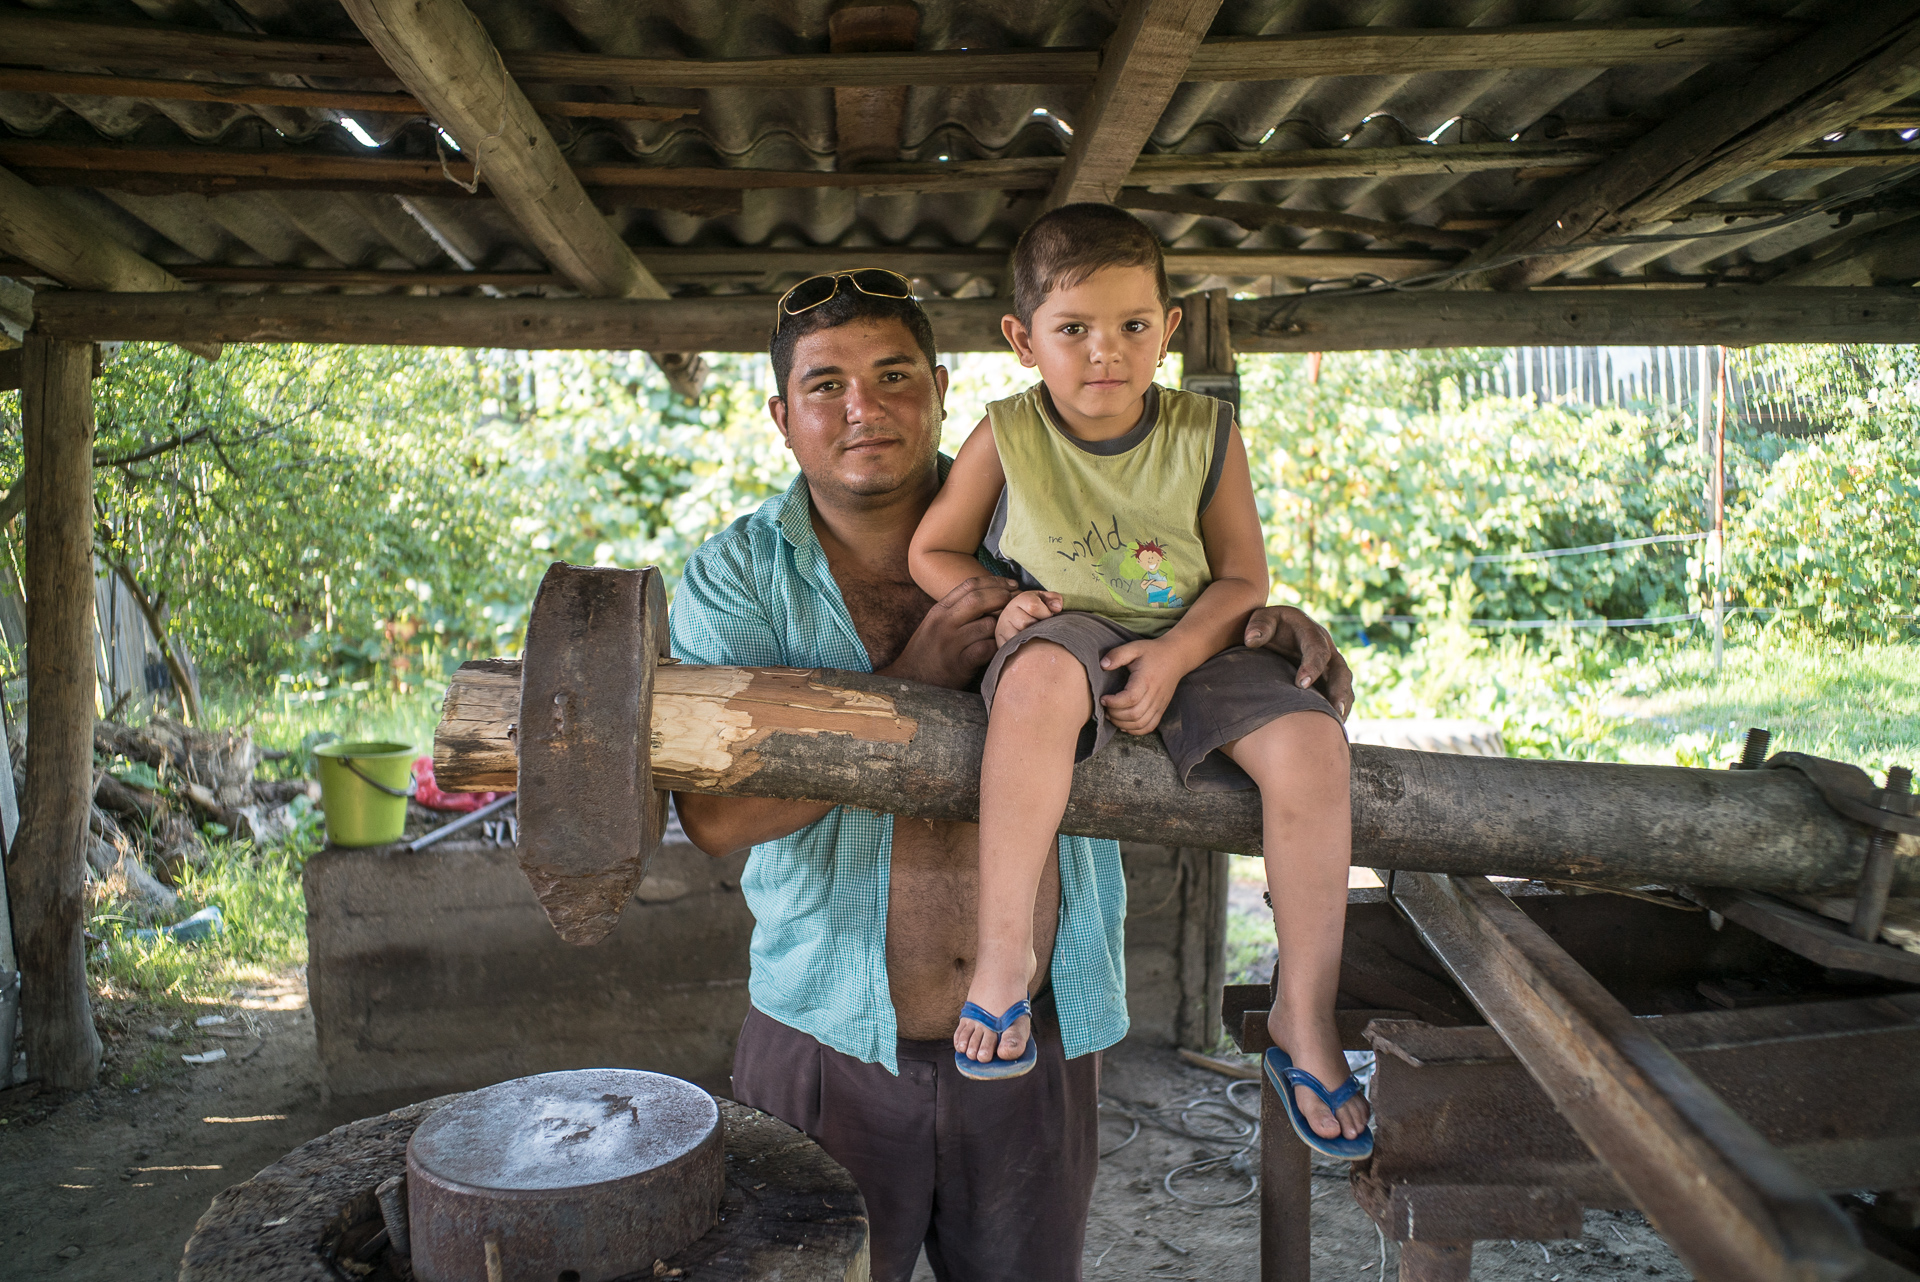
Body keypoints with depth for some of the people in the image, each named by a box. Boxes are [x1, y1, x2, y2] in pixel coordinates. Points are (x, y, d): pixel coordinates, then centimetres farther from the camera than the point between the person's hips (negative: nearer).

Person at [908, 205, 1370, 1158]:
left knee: (1309, 741, -25)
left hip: (1191, 647, 2)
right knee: (1041, 676, -40)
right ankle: (1002, 956, -30)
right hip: (1068, 631, -2)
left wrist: (1174, 653, -18)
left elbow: (1242, 578, 0)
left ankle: (1304, 1020, -10)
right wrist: (997, 602, -15)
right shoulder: (1007, 438, -5)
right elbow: (931, 552, 6)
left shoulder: (1204, 434, -3)